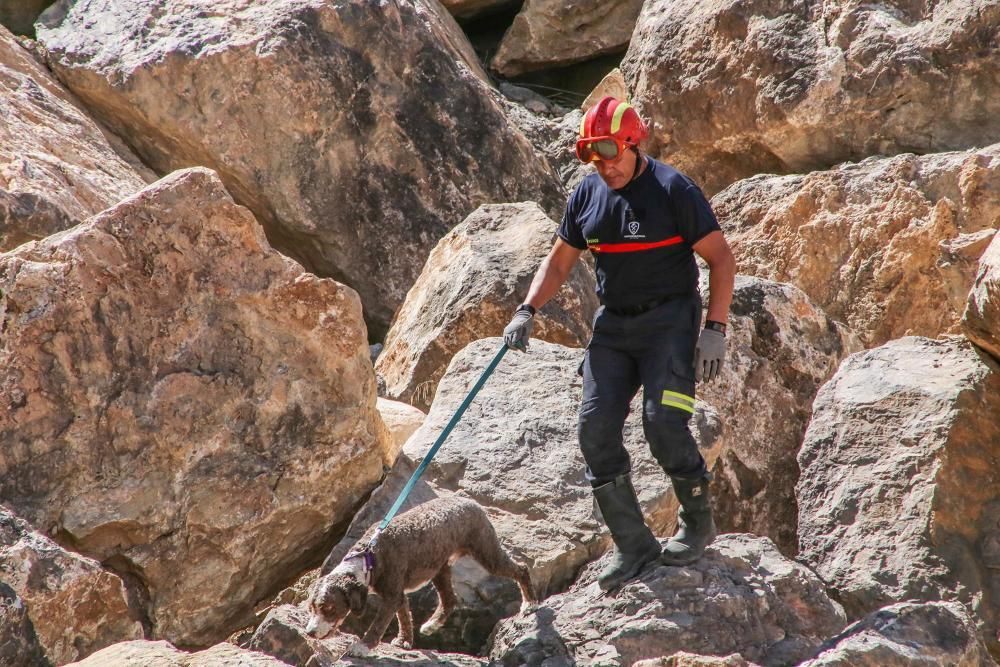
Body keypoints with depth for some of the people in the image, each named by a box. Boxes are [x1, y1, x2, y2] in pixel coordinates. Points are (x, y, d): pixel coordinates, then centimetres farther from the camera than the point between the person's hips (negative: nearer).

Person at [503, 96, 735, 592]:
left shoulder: (672, 190, -11)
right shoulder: (587, 195, 5)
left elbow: (721, 259, -9)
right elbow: (559, 260, 16)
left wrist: (714, 329, -16)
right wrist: (527, 310, 1)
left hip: (669, 319, -6)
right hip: (613, 323, 6)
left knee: (663, 423, -20)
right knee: (596, 431, -4)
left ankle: (697, 521, 4)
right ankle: (632, 546, 4)